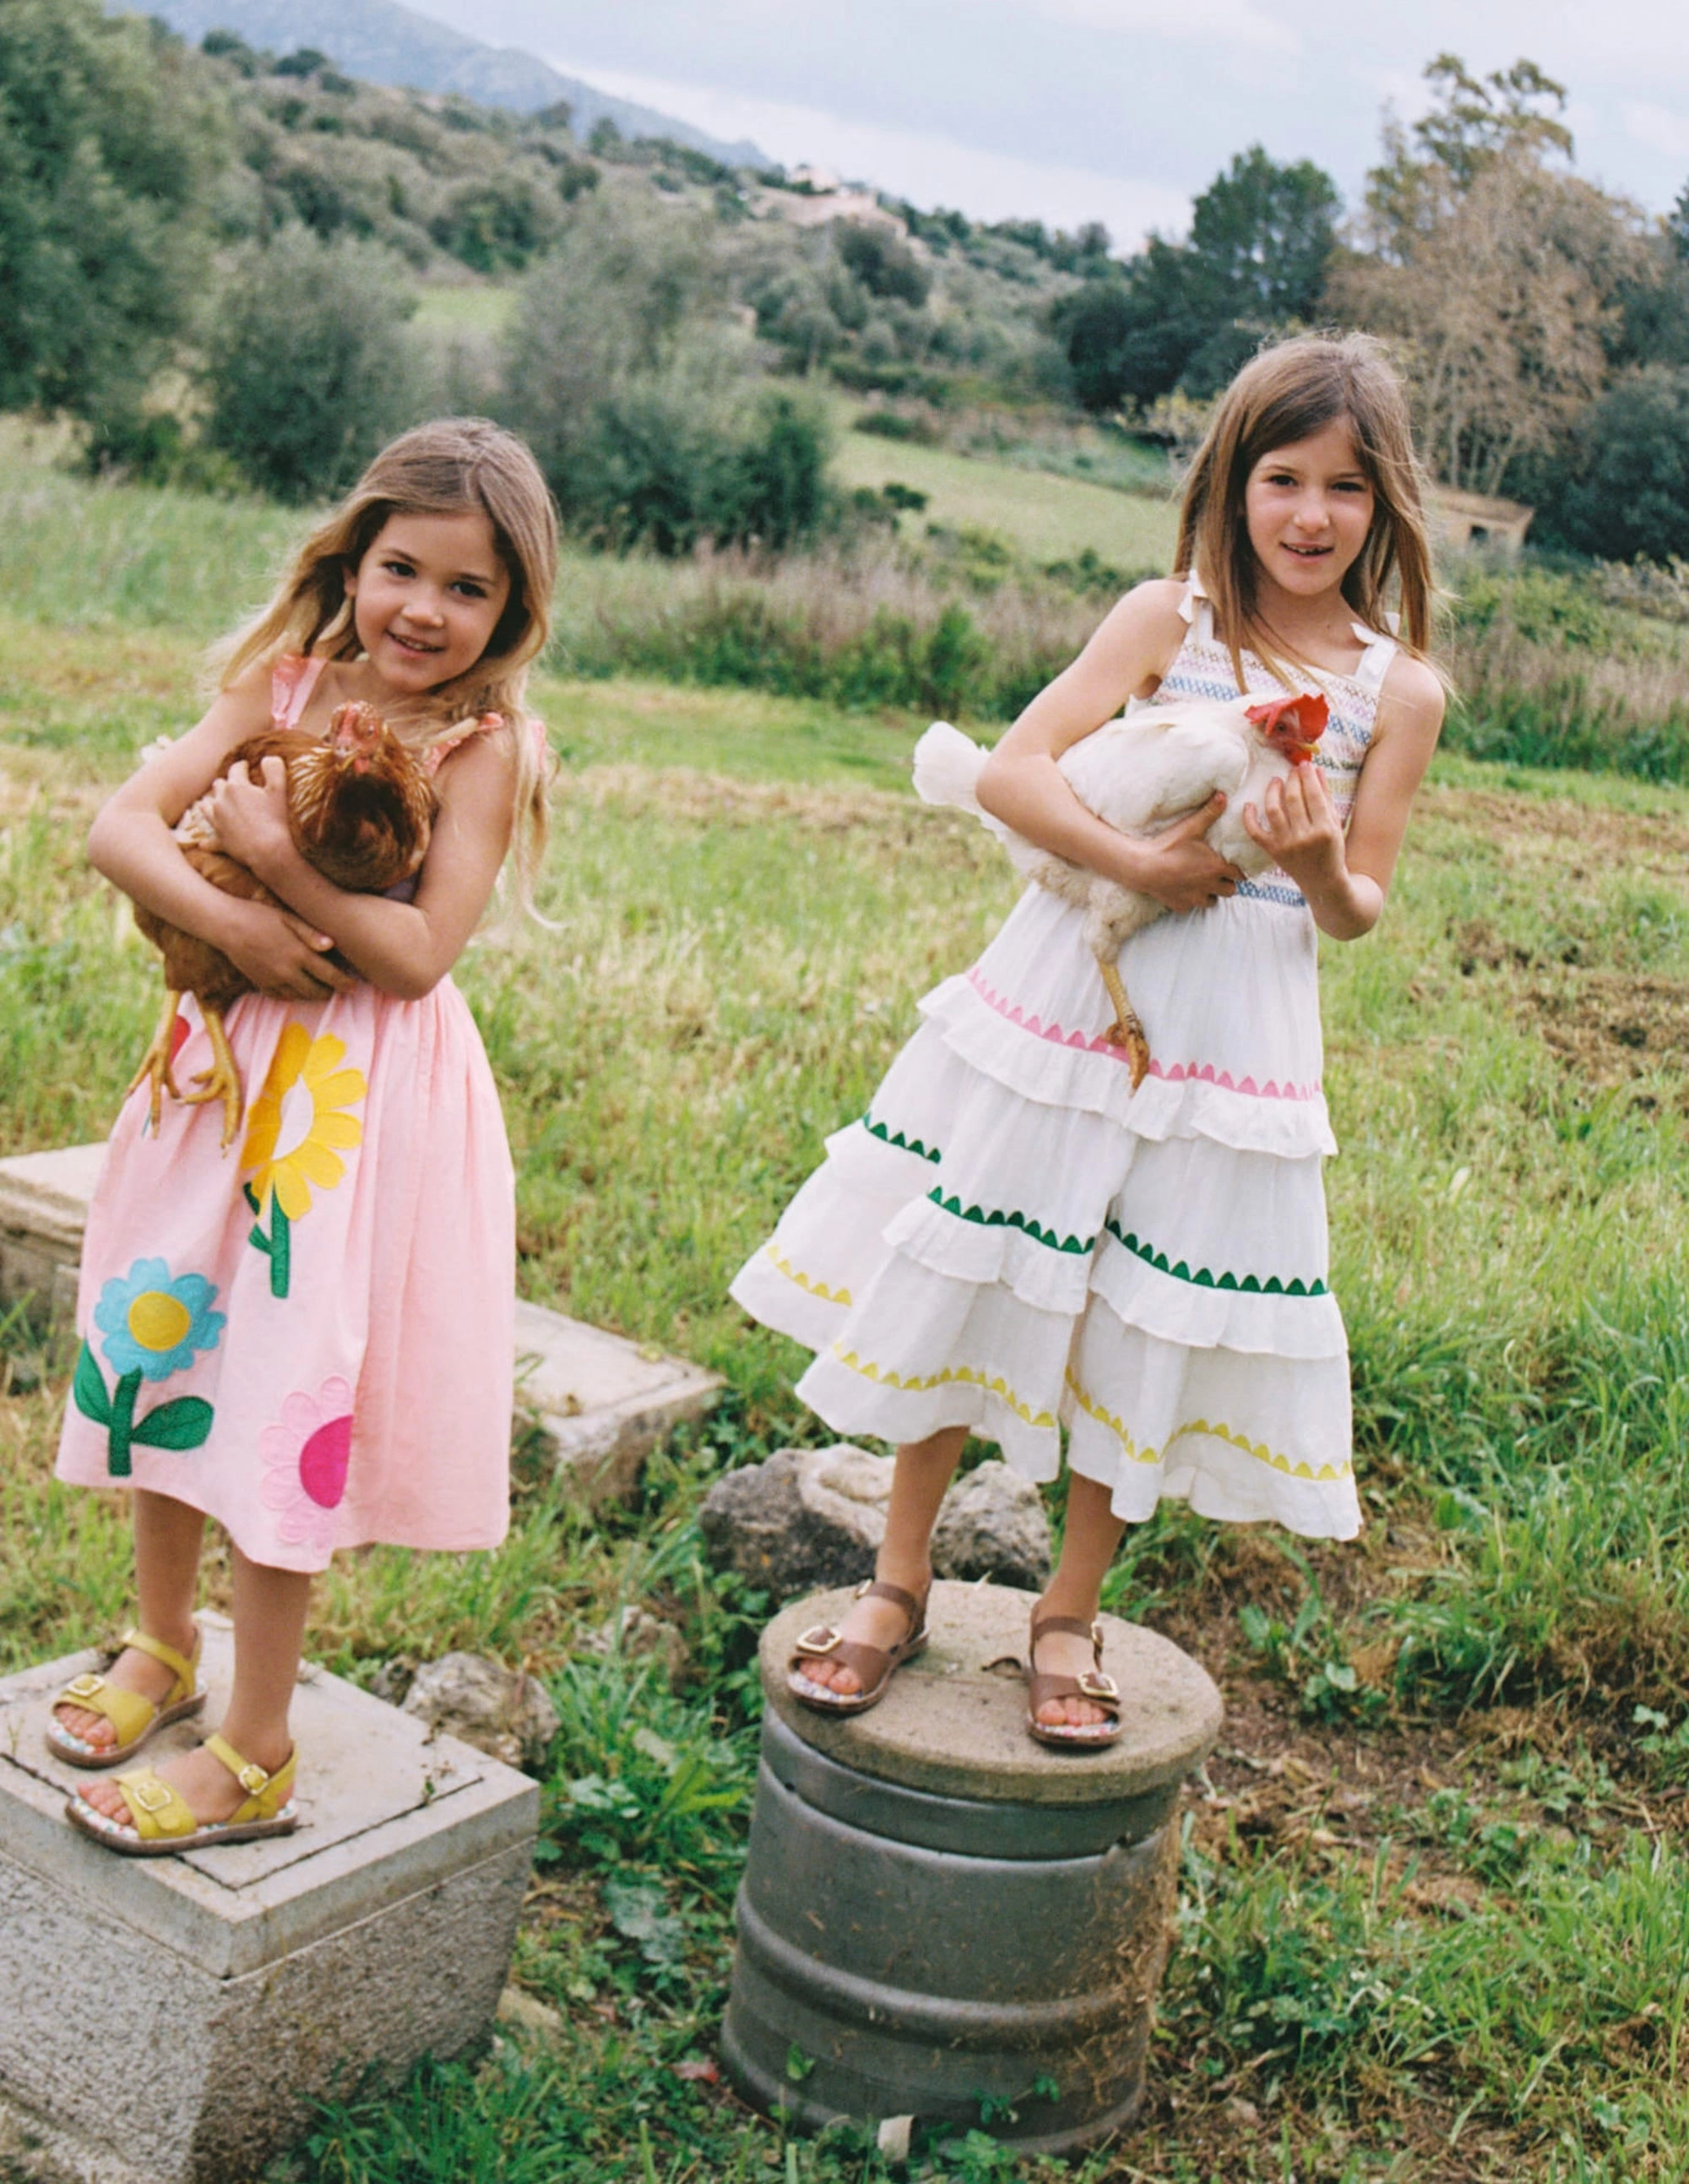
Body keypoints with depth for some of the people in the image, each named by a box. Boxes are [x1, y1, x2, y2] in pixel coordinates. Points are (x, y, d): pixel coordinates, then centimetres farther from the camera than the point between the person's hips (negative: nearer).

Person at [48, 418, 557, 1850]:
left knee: (288, 1390, -1)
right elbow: (121, 827, -7)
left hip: (366, 1100, -5)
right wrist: (227, 919, -22)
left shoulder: (484, 744, -11)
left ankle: (255, 1757, 15)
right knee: (170, 1345, 16)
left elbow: (420, 953, -18)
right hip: (236, 1055, 5)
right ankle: (162, 1645, 40)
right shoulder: (284, 684, 1)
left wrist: (282, 859, -21)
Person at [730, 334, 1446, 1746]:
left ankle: (1070, 1613, 28)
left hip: (1235, 1034, 1)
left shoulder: (1399, 689, 1)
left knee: (1148, 1323, 8)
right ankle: (899, 1585, 24)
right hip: (1071, 992, 0)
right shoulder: (1171, 617, -2)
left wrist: (1320, 868, -19)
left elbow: (1359, 911, 2)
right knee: (970, 1276, 6)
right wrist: (1139, 864, -20)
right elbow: (1012, 770, -9)